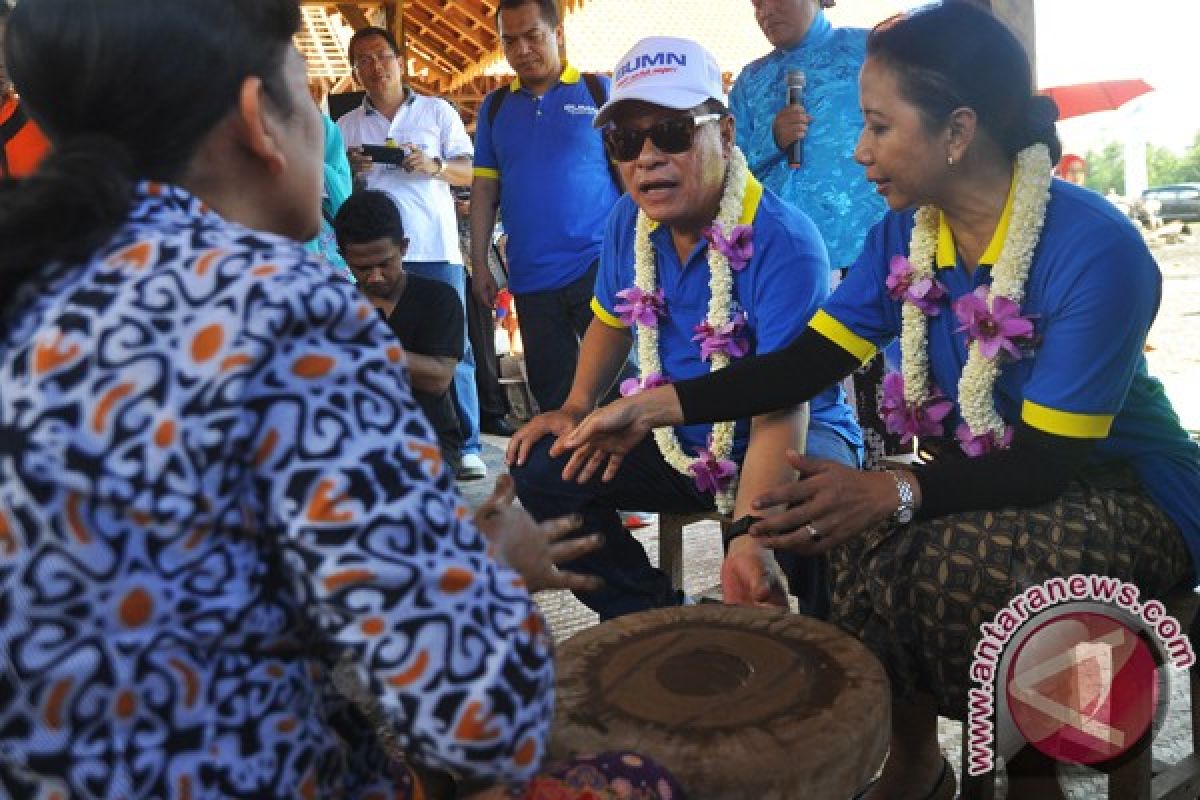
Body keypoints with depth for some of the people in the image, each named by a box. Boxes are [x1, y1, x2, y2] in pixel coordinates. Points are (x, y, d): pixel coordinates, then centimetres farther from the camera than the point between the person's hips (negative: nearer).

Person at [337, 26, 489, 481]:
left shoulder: (438, 111, 9)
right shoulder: (346, 126, 14)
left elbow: (468, 172, 6)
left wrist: (433, 165, -13)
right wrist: (350, 171, -6)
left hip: (436, 250, -2)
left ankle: (466, 447, 1)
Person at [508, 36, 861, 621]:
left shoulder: (784, 242, -25)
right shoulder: (628, 222, -4)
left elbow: (780, 408, -33)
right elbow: (612, 320, 16)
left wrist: (750, 537, -46)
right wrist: (575, 408, 2)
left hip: (796, 434, -6)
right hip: (678, 442, 6)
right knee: (541, 471, -8)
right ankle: (655, 619, 6)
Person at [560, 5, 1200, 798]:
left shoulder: (1094, 248, -25)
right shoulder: (905, 233, -5)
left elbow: (1051, 460, -26)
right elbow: (808, 360, -8)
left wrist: (894, 493, -40)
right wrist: (656, 406, -18)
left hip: (1124, 490, -5)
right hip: (989, 474, 6)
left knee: (966, 560, -33)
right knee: (864, 536, -22)